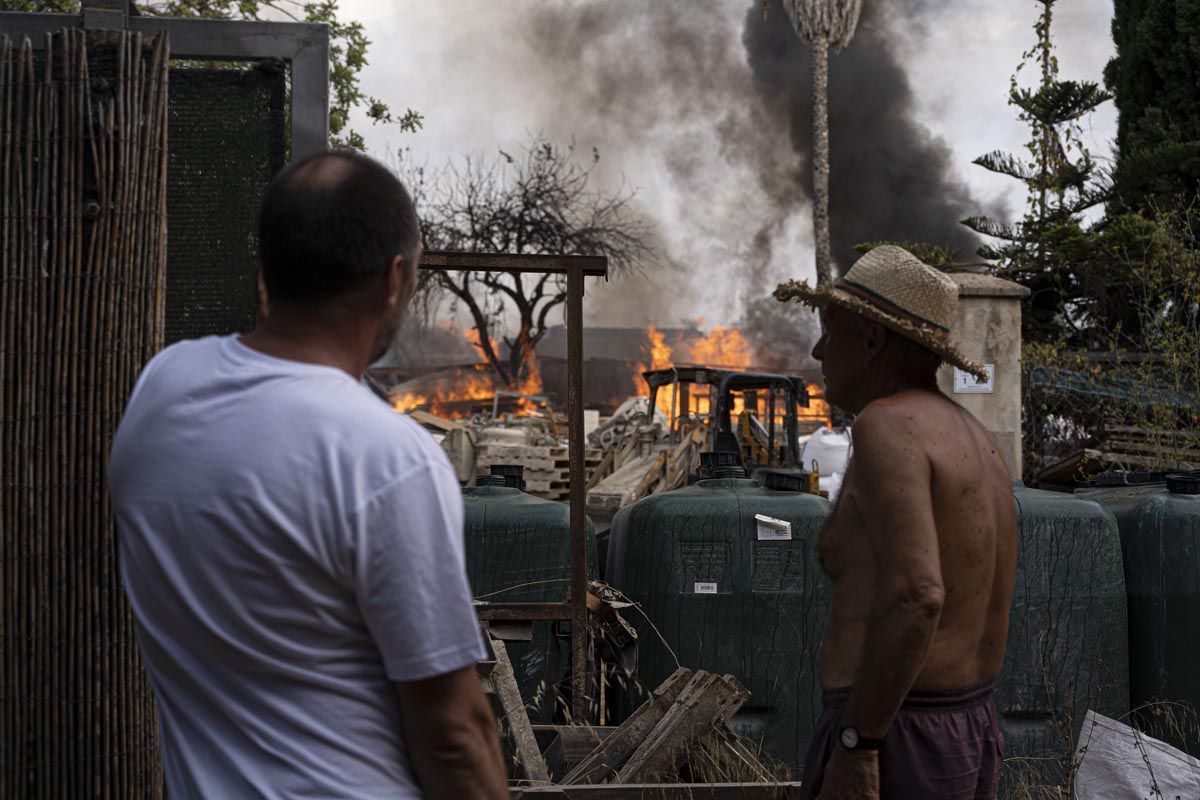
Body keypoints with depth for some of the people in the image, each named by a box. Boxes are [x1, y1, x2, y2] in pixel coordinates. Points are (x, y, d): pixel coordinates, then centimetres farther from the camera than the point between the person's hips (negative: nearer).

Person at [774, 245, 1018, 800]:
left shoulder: (886, 427, -16)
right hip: (965, 745, 10)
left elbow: (915, 597, -28)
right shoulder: (976, 445, 14)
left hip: (887, 753, -10)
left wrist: (854, 749, -24)